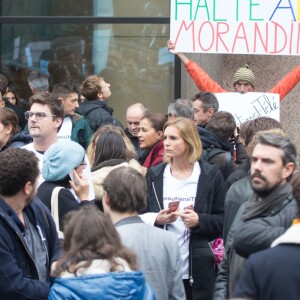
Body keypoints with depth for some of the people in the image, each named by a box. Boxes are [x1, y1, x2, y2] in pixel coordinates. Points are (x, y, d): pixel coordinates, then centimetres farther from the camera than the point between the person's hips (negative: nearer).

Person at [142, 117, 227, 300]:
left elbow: (224, 221, 1)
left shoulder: (211, 175, 2)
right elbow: (139, 216, 9)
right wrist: (156, 220, -11)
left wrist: (199, 221, -17)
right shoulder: (154, 175, 10)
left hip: (198, 269, -2)